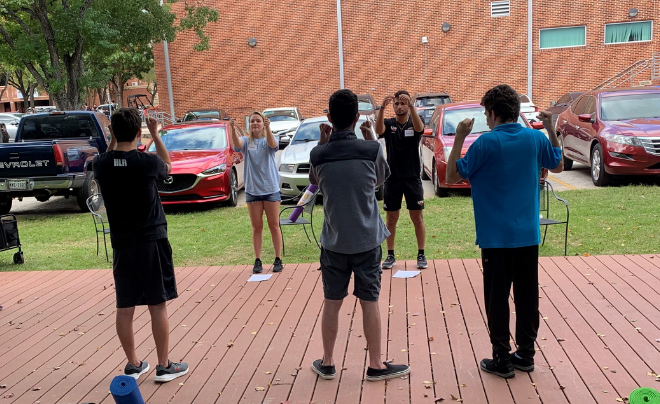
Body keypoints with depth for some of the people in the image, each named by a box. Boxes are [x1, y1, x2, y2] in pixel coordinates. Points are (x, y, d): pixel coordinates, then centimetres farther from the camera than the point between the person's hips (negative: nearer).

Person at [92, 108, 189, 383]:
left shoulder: (101, 164, -4)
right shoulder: (148, 162, -13)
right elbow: (168, 167, 11)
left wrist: (113, 139, 17)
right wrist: (156, 135, 18)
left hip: (121, 246, 3)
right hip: (151, 242, -3)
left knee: (125, 308, 11)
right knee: (158, 306, 5)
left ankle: (133, 365, 23)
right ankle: (164, 366, 13)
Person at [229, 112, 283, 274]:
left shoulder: (268, 140, 0)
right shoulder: (246, 141, 2)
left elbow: (273, 144, -25)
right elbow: (237, 144, -21)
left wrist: (268, 128, -44)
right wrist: (234, 129, -42)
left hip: (271, 189, -1)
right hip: (252, 190, 2)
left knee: (274, 225, 4)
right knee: (257, 227, 8)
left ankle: (278, 259, 12)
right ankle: (257, 261, 15)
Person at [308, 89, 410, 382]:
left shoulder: (318, 154, -8)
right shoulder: (371, 149, -12)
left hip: (334, 241, 1)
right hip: (367, 240, -1)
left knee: (332, 303, 13)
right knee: (370, 303, 9)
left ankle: (327, 363, 25)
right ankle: (376, 365, 20)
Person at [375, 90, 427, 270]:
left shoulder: (415, 122, 0)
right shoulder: (389, 124, 1)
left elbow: (419, 128, -25)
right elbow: (378, 130, -22)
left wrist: (411, 106, -42)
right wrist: (382, 108, -39)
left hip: (412, 178, -1)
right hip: (392, 179, 1)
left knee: (417, 217, 4)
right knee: (391, 218, 7)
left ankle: (421, 255, 14)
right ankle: (391, 255, 17)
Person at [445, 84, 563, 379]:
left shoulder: (486, 143, -14)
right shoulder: (536, 138, 0)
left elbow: (452, 177, -8)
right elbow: (558, 166, 19)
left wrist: (459, 138, -6)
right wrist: (551, 129, 21)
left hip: (496, 238, -4)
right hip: (528, 235, 5)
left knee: (497, 299, 6)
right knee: (527, 296, 14)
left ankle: (502, 360, 12)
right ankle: (526, 354, 24)